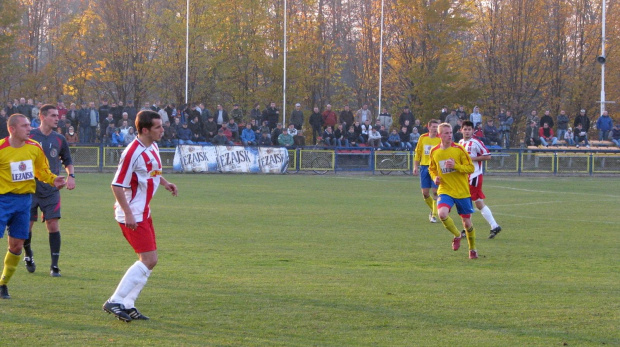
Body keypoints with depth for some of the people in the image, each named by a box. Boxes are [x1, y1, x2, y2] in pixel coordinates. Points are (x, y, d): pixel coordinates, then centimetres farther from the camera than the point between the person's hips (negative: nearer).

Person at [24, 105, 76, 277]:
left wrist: (71, 175, -1)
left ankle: (54, 266, -3)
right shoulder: (29, 136, -3)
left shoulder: (59, 139, 5)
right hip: (30, 190, -1)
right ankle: (28, 256, 29)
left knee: (53, 225, -9)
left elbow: (67, 161, 17)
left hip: (51, 191, 1)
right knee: (26, 225, 0)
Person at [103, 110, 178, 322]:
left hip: (143, 213, 10)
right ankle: (115, 301, -11)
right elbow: (117, 185, -20)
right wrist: (128, 214, -22)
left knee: (149, 260, 11)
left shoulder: (153, 147, 8)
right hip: (132, 215, -10)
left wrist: (165, 183, 12)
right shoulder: (133, 153, -21)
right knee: (148, 260, -13)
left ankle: (127, 305, 14)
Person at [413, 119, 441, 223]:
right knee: (425, 193, 3)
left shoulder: (440, 139, -3)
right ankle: (433, 209, 27)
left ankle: (434, 215, 0)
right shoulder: (423, 138, 7)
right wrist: (415, 166, 8)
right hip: (424, 166, 3)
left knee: (435, 191, -8)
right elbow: (417, 152, 14)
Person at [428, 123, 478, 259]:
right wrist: (435, 177, -4)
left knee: (467, 222, 5)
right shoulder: (434, 152, 2)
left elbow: (471, 168, -6)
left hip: (462, 191, -1)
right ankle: (456, 235, 3)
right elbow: (432, 169, 18)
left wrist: (455, 166, -21)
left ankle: (472, 249, 29)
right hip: (445, 190, 1)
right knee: (442, 214, -26)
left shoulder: (459, 149, -7)